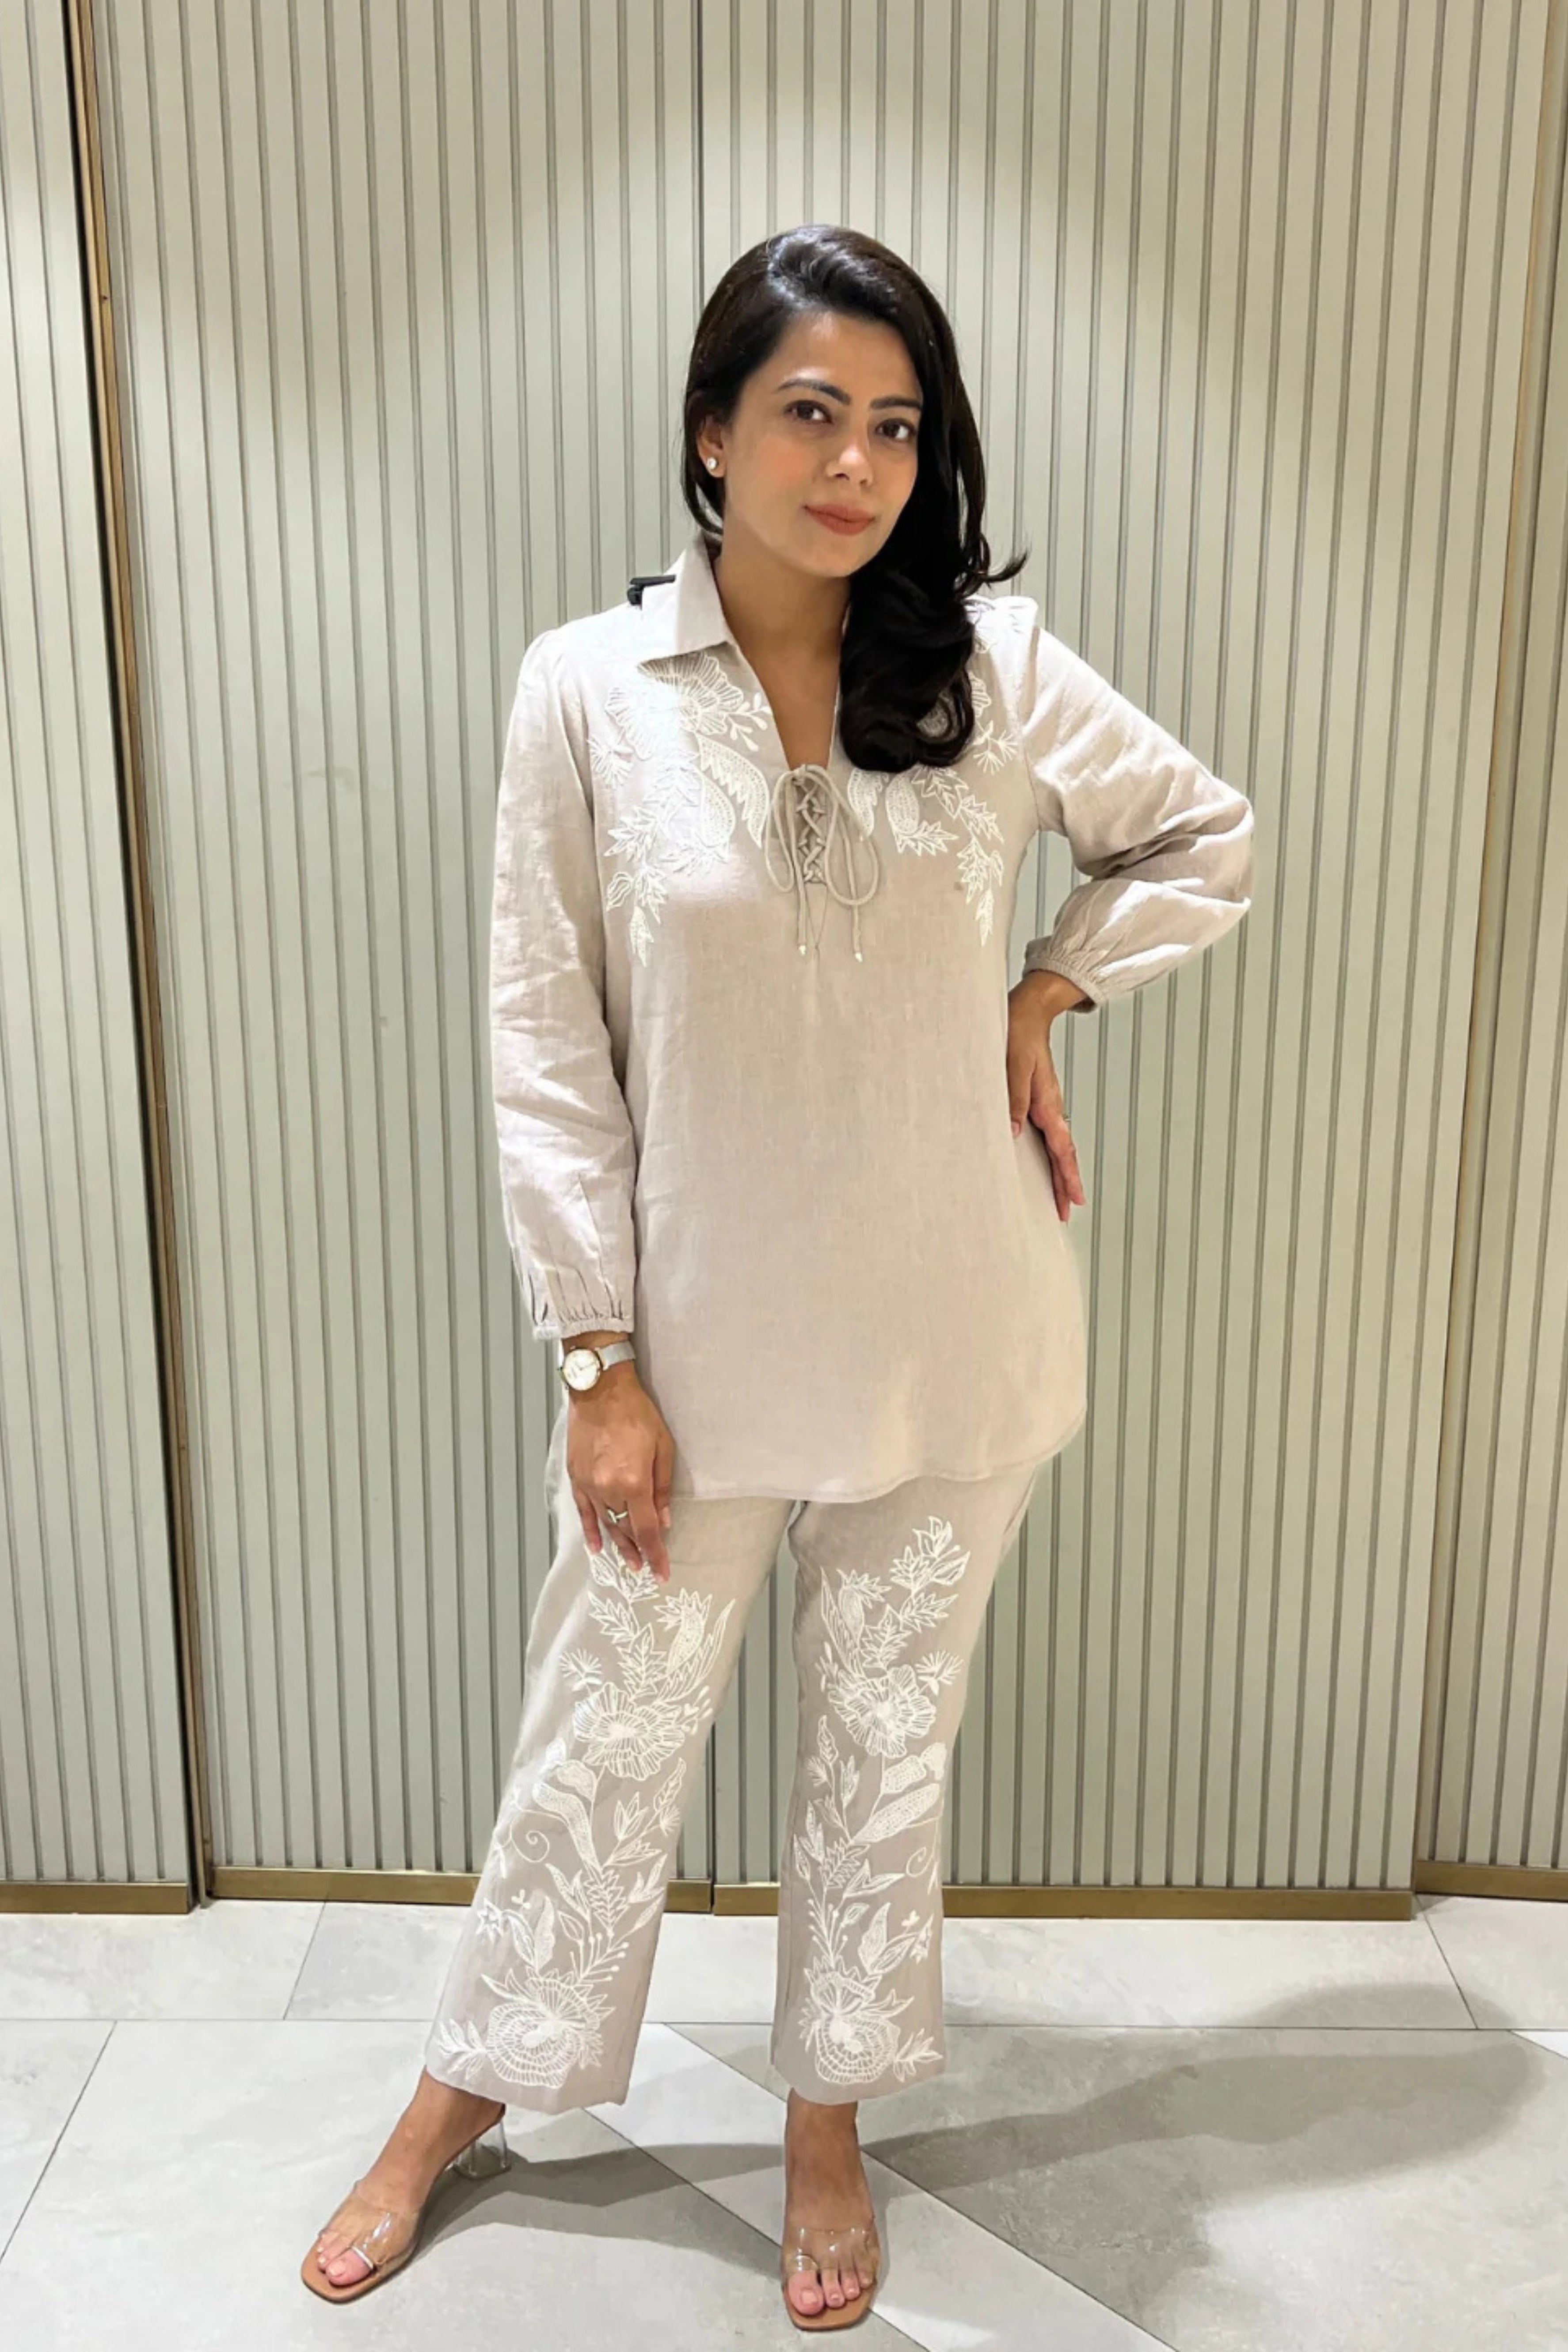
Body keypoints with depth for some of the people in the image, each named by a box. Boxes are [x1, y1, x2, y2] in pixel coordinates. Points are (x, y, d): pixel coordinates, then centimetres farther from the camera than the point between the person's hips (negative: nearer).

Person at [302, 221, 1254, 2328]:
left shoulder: (996, 669, -3)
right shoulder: (589, 689, -6)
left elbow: (1205, 835, 12)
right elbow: (545, 1042, -7)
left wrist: (1048, 996, -2)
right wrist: (599, 1360, -8)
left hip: (947, 1342, 2)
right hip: (700, 1343, -1)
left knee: (891, 1743, 18)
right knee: (606, 1740, 15)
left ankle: (827, 2123, 44)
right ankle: (464, 2097, 43)